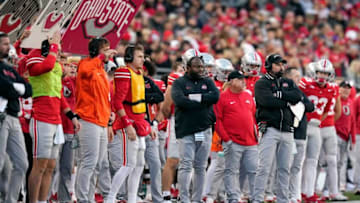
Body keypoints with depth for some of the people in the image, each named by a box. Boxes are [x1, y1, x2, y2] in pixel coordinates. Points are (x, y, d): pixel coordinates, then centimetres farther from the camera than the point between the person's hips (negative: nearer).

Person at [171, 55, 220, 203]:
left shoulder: (208, 82, 14)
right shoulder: (180, 83, 3)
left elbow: (215, 96, -5)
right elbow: (180, 100, -16)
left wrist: (194, 97, -12)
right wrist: (203, 102, -10)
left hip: (205, 130, 4)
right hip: (186, 131, -4)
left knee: (201, 167, 8)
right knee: (186, 165, -11)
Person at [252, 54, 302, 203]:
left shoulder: (288, 83, 19)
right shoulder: (261, 83, 1)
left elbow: (298, 96, 0)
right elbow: (268, 101, -16)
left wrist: (279, 94, -10)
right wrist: (287, 101, -5)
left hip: (287, 131, 6)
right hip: (270, 129, -6)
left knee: (284, 168, 8)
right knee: (264, 167, -10)